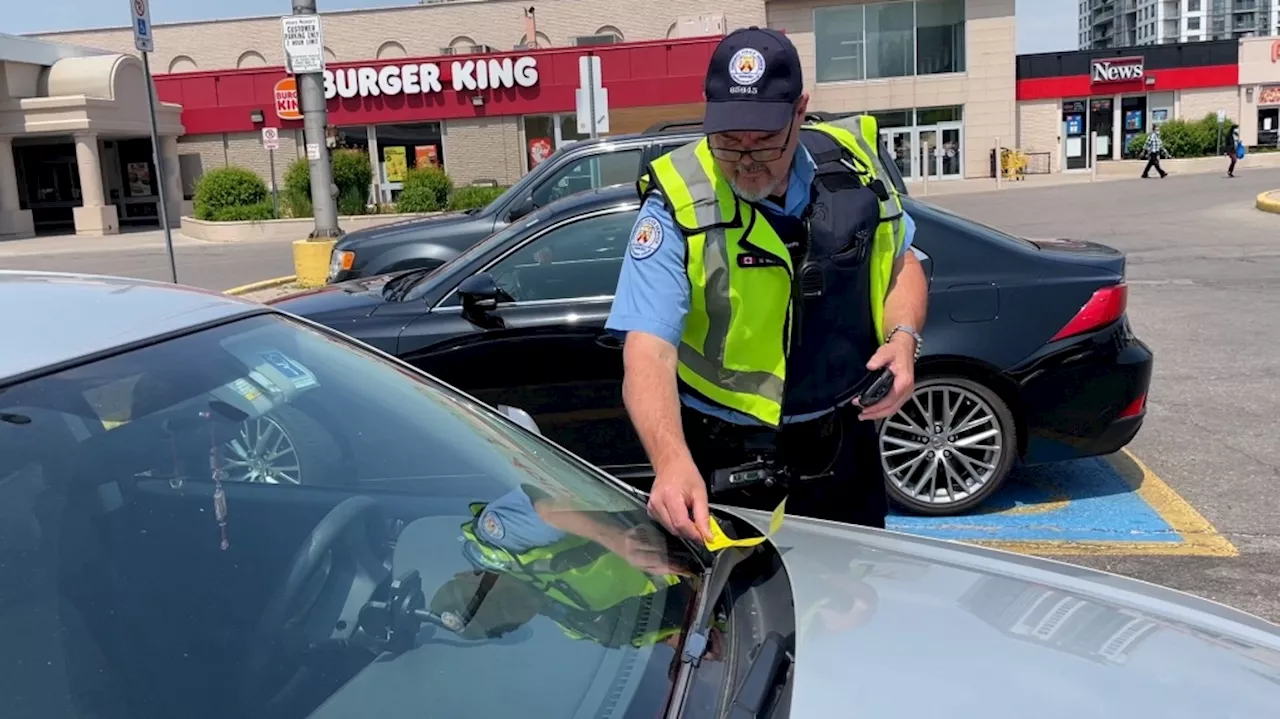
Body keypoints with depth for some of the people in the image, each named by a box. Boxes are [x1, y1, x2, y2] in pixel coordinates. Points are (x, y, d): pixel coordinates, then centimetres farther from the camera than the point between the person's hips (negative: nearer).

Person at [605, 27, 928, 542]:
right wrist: (672, 463, -45)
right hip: (727, 461, -3)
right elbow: (648, 353, -29)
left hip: (845, 445, 4)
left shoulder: (851, 165, -8)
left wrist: (903, 338, -10)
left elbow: (903, 264, 10)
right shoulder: (677, 205, -20)